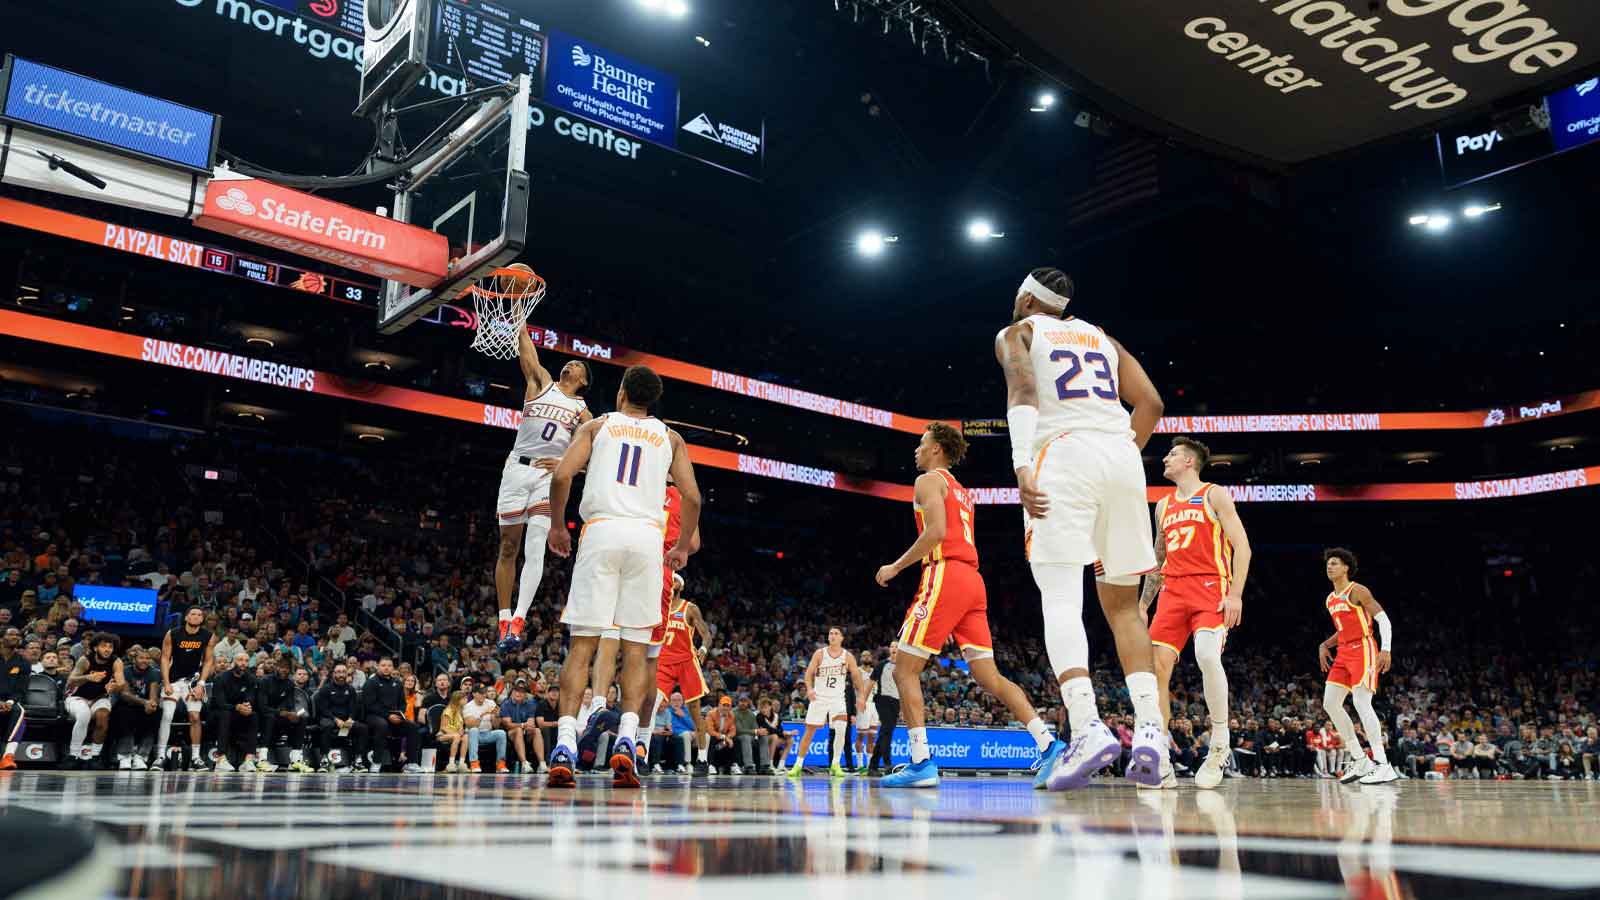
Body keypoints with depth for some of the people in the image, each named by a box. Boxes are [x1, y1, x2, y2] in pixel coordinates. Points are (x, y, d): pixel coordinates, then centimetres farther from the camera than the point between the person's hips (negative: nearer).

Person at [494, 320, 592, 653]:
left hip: (550, 476, -1)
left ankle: (518, 622, -22)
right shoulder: (541, 382, 14)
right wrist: (521, 324, -7)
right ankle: (505, 621, 11)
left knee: (535, 547, -16)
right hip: (517, 468, 1)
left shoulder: (581, 410, 12)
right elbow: (526, 351, 1)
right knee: (508, 547, 3)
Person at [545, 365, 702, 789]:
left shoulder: (597, 425, 16)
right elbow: (692, 497, 10)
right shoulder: (669, 437, 20)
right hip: (648, 536, 1)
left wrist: (557, 526, 15)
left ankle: (565, 743, -10)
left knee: (582, 643, 0)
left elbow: (562, 475, 2)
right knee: (636, 646, 5)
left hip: (601, 531, -1)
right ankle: (626, 739, -10)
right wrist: (683, 546, 22)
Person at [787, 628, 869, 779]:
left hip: (838, 698, 0)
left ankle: (835, 764, -7)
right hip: (819, 697, 0)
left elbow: (857, 676, 2)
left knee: (841, 728, -21)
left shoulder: (848, 656, -1)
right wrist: (809, 689, -24)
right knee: (809, 732, 3)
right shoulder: (819, 653, -4)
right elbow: (809, 673, -7)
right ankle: (798, 765, 16)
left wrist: (862, 696, -8)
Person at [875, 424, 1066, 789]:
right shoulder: (962, 492, 29)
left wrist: (896, 566, -8)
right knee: (988, 676, 7)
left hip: (945, 575, -8)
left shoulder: (928, 480, 2)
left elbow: (936, 531, -14)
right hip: (973, 580, 9)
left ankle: (921, 763, -11)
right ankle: (1048, 744, -4)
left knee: (905, 670, -3)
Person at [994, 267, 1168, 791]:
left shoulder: (1016, 333, 15)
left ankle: (1088, 729, -28)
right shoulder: (1101, 337, 29)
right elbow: (1151, 403, 17)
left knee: (1061, 601, -10)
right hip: (1122, 457, 5)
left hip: (1063, 455, -5)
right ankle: (1150, 731, 0)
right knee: (1123, 606, 12)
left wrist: (1022, 465, -19)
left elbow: (1023, 393, -7)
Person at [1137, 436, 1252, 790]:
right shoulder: (1163, 506, 22)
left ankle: (1219, 746, -13)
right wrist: (1143, 604, 20)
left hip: (1210, 588, -6)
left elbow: (1242, 546, -3)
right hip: (1172, 591, 6)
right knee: (1156, 666, -8)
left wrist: (1236, 594, -15)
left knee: (1207, 655, -30)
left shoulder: (1215, 495, 4)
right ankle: (1160, 763, -5)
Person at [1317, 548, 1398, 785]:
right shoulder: (1330, 600, 17)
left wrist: (1386, 650, -22)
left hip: (1362, 650, -9)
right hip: (1343, 653, 9)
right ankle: (1360, 762, 8)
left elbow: (1383, 620, -11)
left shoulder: (1357, 591, -7)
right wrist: (1325, 645, 12)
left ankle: (1383, 765, -16)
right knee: (1330, 704, 2)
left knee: (1361, 704, -18)